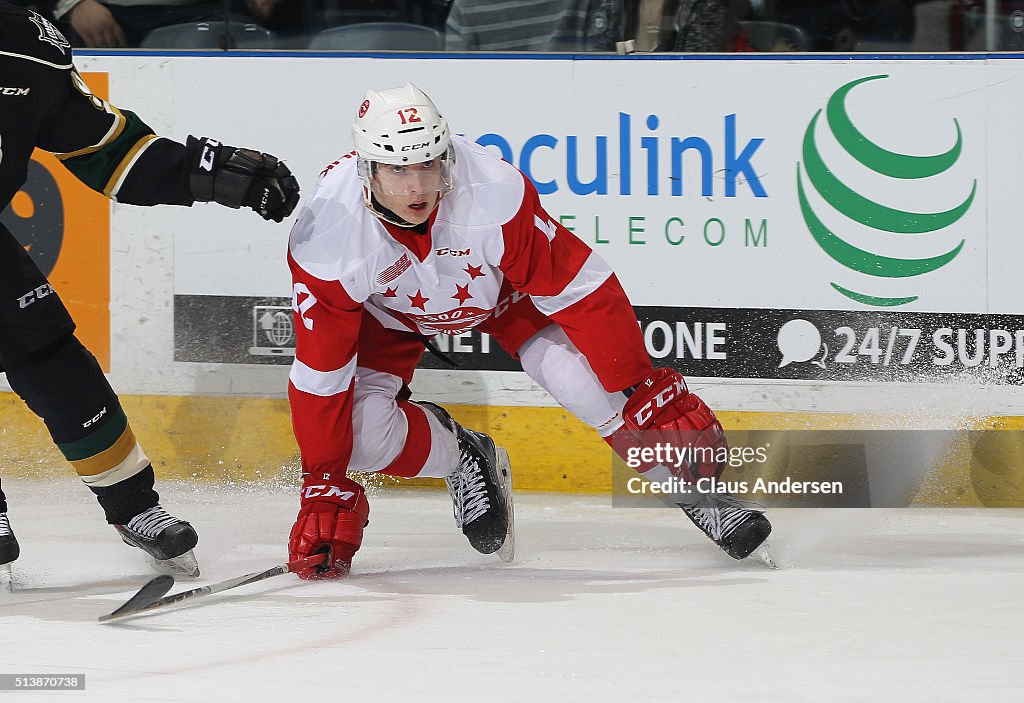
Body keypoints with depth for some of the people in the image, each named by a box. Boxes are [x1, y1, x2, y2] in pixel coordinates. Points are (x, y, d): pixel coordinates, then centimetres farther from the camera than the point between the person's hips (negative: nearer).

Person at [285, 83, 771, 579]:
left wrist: (644, 388, -26)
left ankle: (693, 489, -3)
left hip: (497, 282, 0)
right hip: (386, 310, 1)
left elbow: (580, 288, -28)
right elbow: (321, 375, -27)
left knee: (580, 372, -22)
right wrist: (324, 488, -25)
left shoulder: (495, 192, -37)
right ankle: (462, 460, 11)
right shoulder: (322, 242, -36)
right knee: (358, 430, -21)